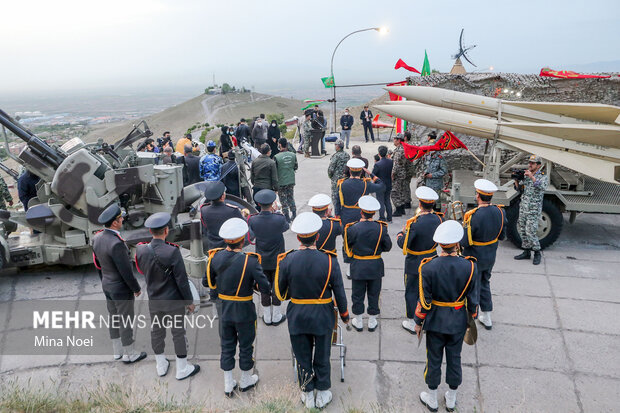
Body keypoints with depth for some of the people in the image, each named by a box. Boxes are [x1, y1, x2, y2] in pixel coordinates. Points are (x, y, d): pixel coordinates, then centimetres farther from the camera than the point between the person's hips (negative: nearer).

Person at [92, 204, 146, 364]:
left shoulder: (97, 238, -5)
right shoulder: (116, 244, -33)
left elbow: (98, 264, 8)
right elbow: (126, 271, -26)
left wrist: (105, 283, 21)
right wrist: (137, 289, -11)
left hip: (107, 286, 8)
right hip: (122, 289, -8)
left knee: (114, 319, 21)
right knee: (126, 321, 9)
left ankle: (118, 351, 37)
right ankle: (129, 354, 25)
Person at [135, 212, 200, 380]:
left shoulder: (141, 250, -13)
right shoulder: (172, 252, -27)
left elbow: (142, 271, 5)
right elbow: (182, 280, -20)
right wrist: (189, 301, -7)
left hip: (153, 301, 5)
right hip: (174, 301, -4)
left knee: (157, 332, 20)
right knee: (178, 333, 11)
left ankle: (161, 366, 38)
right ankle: (182, 369, 26)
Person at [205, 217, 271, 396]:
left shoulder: (216, 257, -12)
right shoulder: (250, 261, -24)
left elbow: (206, 282, 0)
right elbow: (265, 288, -21)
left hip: (224, 310, 4)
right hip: (244, 311, -3)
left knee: (227, 346, 18)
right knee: (246, 346, 18)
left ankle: (228, 385, 31)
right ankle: (246, 380, 37)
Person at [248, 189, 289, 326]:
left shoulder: (253, 220, -17)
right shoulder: (279, 219, -23)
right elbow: (286, 227, 0)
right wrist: (275, 212, 6)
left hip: (262, 261, 2)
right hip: (277, 260, -2)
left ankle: (267, 317, 29)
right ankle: (276, 316, 27)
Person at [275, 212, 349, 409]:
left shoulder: (287, 260, -16)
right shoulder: (329, 260, -18)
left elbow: (280, 291, -4)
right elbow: (339, 292, -10)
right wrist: (344, 313, 7)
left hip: (297, 317, 1)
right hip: (323, 317, -1)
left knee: (302, 357, 19)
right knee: (322, 357, 19)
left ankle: (307, 395, 35)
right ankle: (322, 394, 35)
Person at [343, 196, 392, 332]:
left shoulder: (353, 228, -17)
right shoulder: (381, 228, -13)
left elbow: (347, 247, -5)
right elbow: (387, 247, -3)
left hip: (358, 267, -1)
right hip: (376, 267, 1)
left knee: (358, 295, 13)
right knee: (374, 294, 16)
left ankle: (358, 322, 26)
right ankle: (372, 322, 27)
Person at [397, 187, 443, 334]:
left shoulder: (415, 224, -31)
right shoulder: (439, 219, -11)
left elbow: (403, 244, -24)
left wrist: (401, 233, -3)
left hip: (415, 264, -6)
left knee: (411, 292, 11)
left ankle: (411, 323, 24)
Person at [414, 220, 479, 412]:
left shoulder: (429, 267, -22)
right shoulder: (469, 267, -18)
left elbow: (424, 300, -14)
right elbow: (473, 299, -6)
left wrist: (418, 322, 0)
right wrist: (471, 319, 11)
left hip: (435, 321, -1)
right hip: (458, 321, 2)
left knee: (434, 359, 15)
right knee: (454, 358, 18)